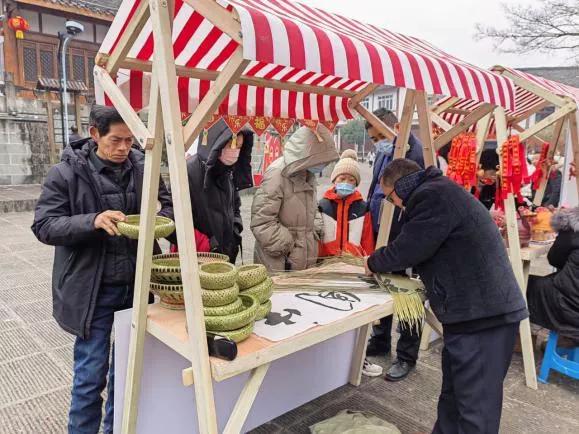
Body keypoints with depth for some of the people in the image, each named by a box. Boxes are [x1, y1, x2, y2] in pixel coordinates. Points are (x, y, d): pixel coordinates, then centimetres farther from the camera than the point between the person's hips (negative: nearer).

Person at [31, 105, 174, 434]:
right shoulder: (67, 172, -7)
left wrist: (160, 218, -15)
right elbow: (44, 226, -8)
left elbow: (167, 204, 9)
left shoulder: (143, 167, 1)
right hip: (92, 290, -3)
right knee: (91, 374, 6)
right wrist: (92, 221, -26)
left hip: (136, 286, 3)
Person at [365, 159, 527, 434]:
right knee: (453, 395, 21)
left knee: (476, 406, -2)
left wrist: (374, 263, 1)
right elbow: (421, 249, 21)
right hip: (476, 309, 11)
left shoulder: (432, 195, -15)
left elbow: (409, 248, -17)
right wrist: (384, 266, 15)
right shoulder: (437, 193, 18)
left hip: (483, 313, -11)